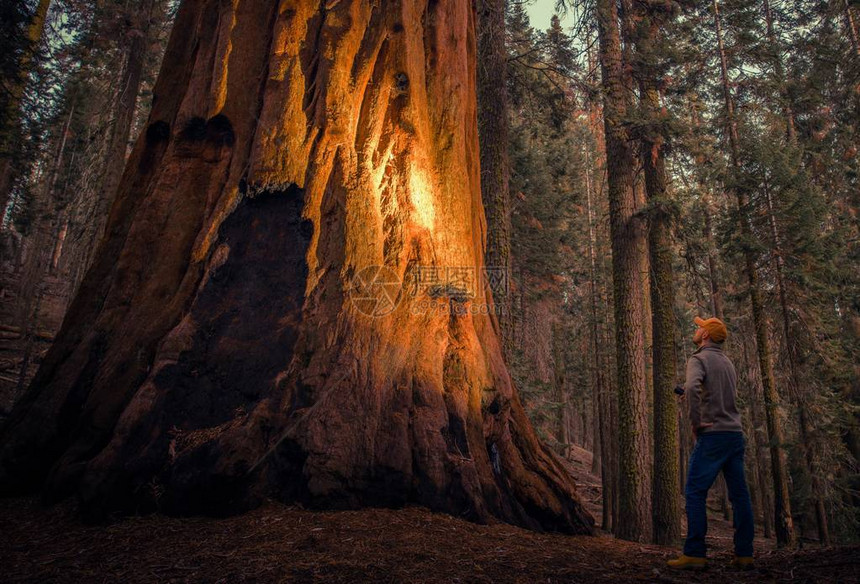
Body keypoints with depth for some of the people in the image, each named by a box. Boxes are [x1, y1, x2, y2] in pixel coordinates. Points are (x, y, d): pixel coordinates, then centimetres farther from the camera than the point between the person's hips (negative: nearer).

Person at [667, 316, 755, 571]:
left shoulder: (699, 359, -6)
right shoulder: (727, 362, 19)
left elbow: (692, 388, -26)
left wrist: (695, 421, -15)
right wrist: (688, 393, 25)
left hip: (712, 434, -8)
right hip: (736, 434, 8)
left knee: (695, 492, -5)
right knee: (739, 495, 8)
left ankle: (694, 554, -7)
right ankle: (744, 554, 11)